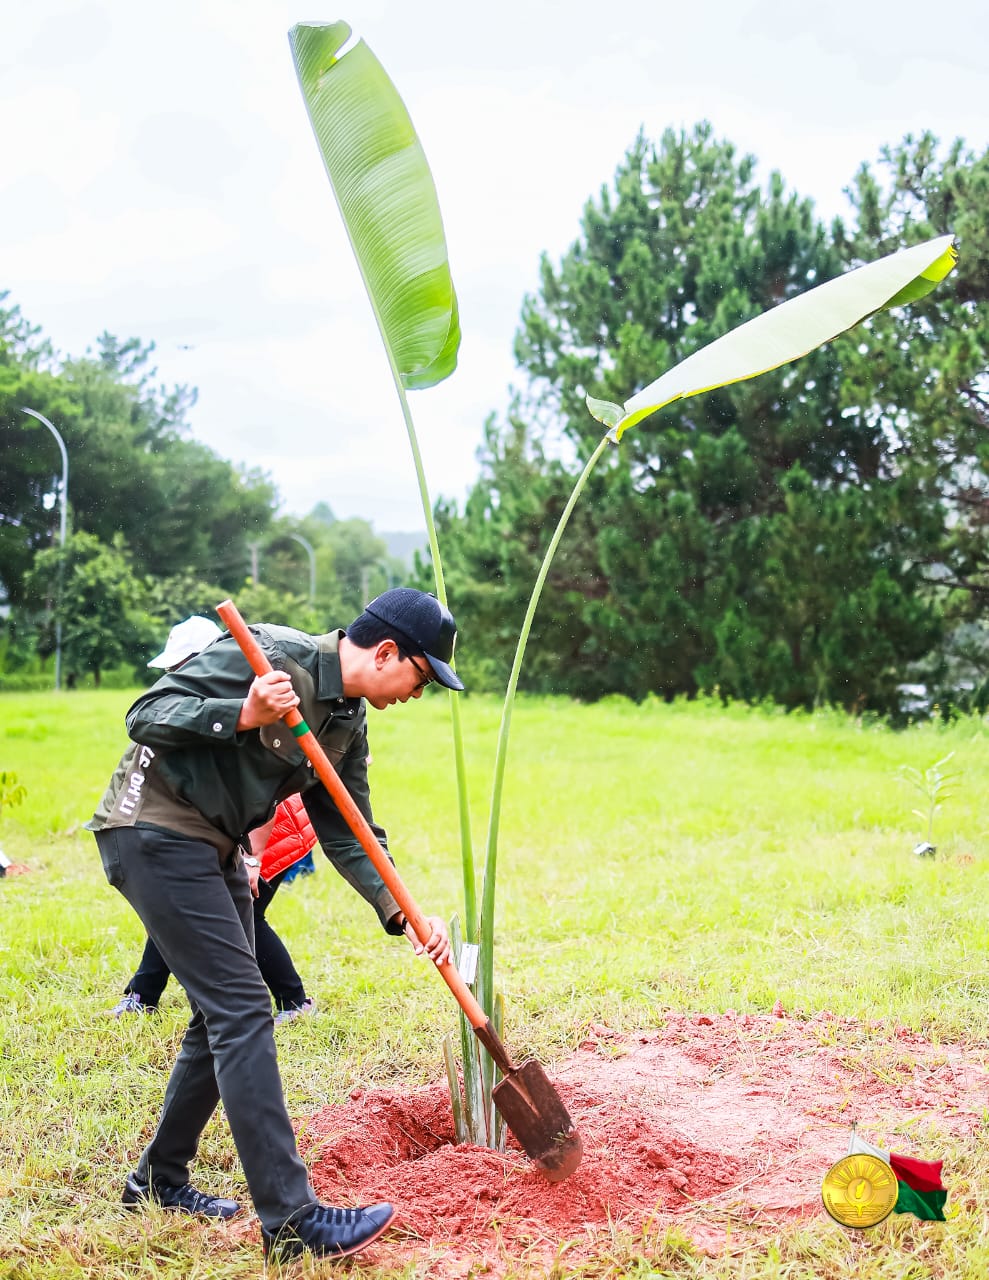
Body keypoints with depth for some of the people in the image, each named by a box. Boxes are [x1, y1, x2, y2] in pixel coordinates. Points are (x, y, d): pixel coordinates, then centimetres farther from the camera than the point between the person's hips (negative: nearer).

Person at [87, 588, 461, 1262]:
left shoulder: (350, 723, 7)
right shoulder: (270, 653, -19)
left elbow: (347, 834, 7)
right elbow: (146, 717, -20)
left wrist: (401, 915, -6)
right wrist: (244, 714, -34)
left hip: (215, 851, 10)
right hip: (154, 833, -10)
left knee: (225, 1015, 14)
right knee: (243, 1009, -14)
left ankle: (160, 1178, 32)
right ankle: (291, 1219, -12)